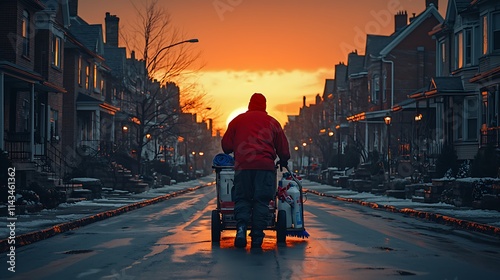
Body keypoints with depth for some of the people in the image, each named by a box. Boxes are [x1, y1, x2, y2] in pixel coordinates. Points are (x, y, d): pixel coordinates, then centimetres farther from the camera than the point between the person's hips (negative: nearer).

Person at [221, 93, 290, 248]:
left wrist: (233, 154, 35)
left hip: (243, 165, 0)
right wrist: (283, 162, 37)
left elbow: (226, 146, 14)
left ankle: (241, 227, -18)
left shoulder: (237, 120, 14)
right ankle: (257, 236, -5)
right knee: (261, 201, 2)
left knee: (242, 198, 6)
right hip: (266, 166, 0)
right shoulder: (272, 122, 15)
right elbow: (283, 149, 18)